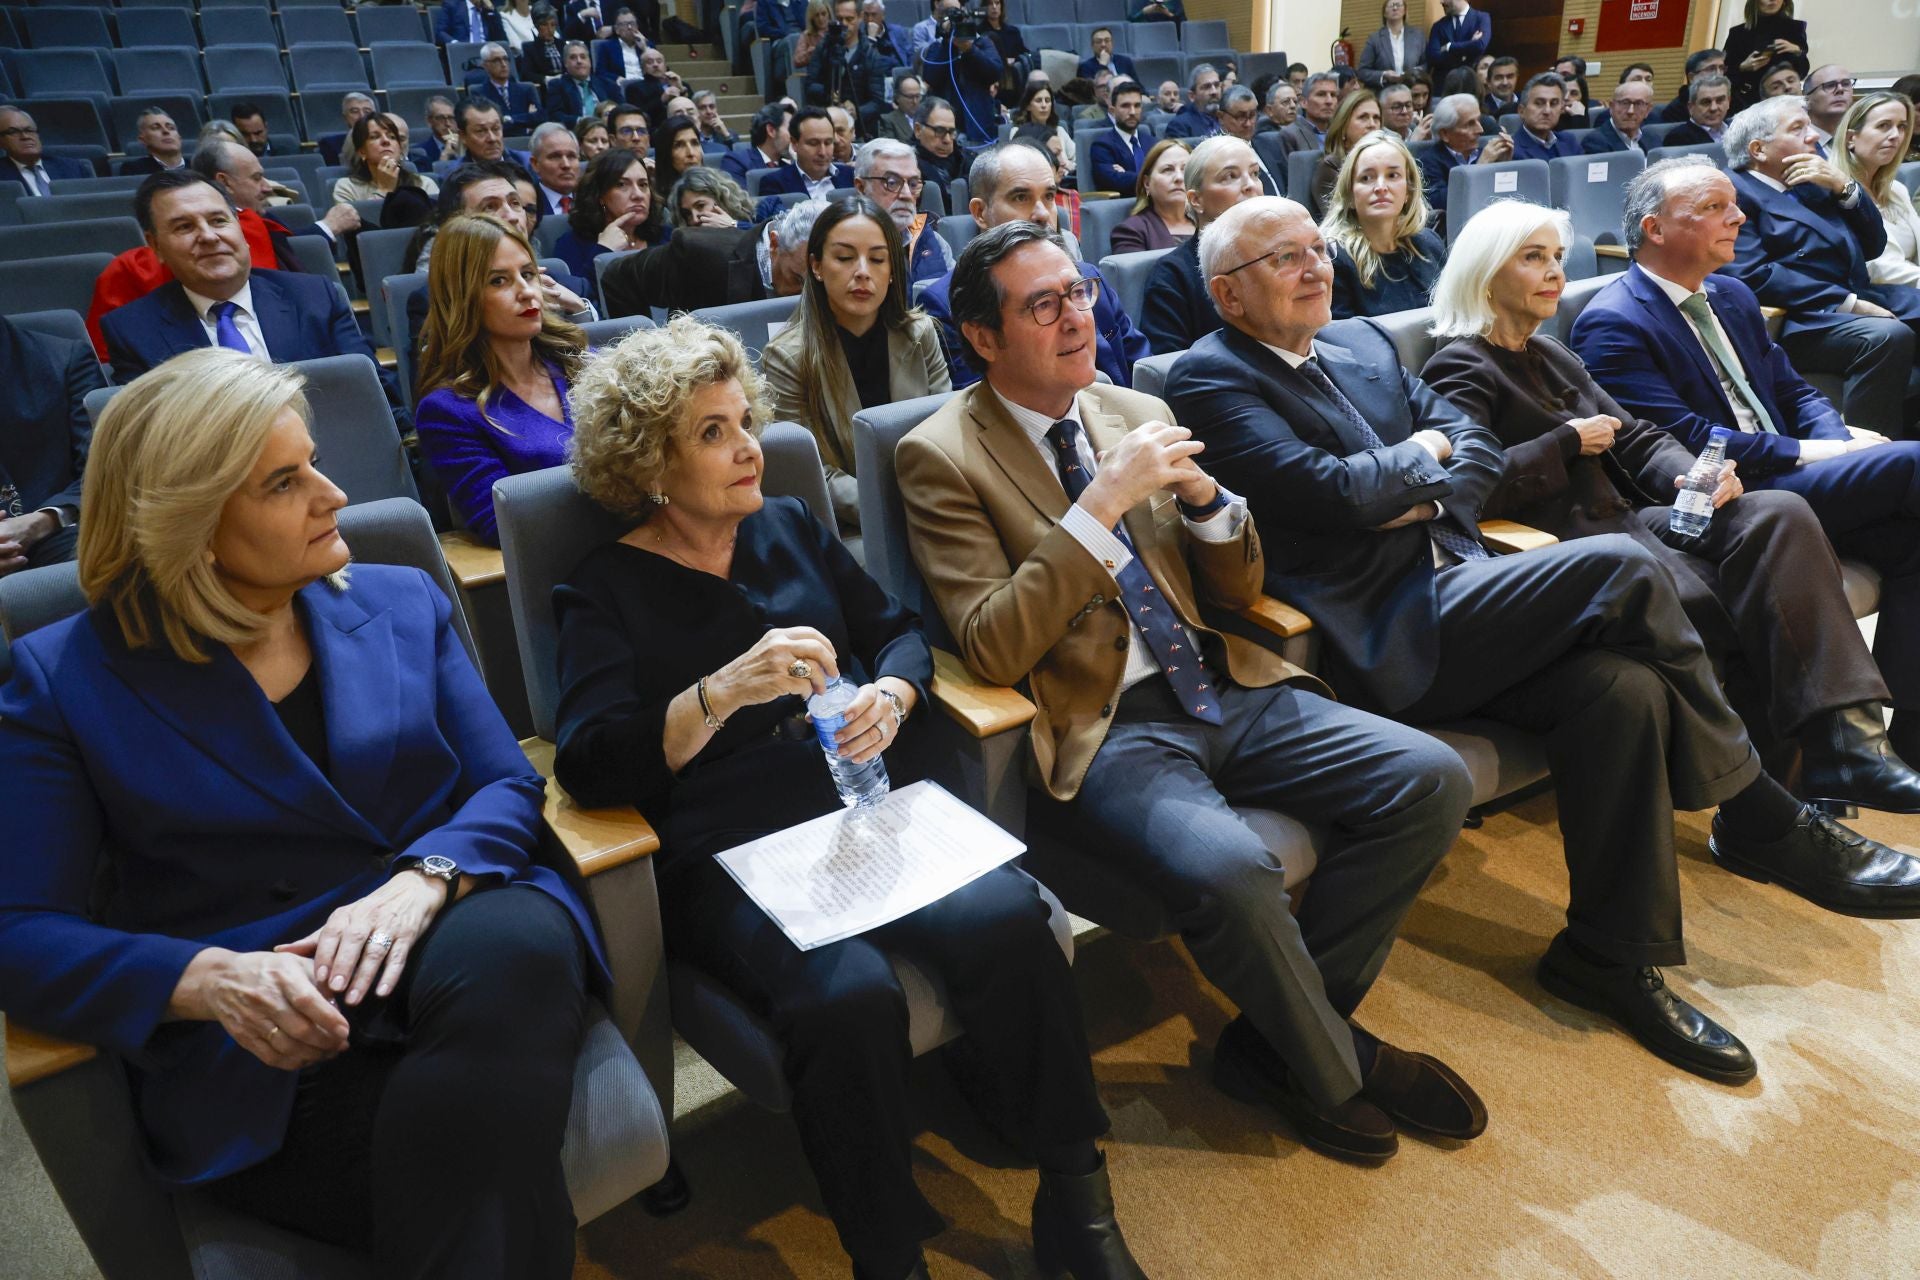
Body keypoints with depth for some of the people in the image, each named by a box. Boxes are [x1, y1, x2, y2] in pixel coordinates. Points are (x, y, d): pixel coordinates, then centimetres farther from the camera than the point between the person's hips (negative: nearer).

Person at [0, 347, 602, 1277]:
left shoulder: (402, 603, 13)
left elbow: (509, 787, 6)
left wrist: (421, 881, -17)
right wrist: (210, 977, -20)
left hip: (454, 937, 4)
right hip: (263, 1046, -3)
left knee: (511, 948, -34)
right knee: (469, 1197, -32)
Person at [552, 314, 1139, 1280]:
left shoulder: (791, 528, 16)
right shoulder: (606, 590, 3)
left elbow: (899, 634, 16)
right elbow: (589, 765, -10)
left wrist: (889, 696, -7)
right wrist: (722, 691, -25)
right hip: (728, 862, -3)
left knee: (1006, 919, -24)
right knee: (848, 997, -31)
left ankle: (1075, 1199, -7)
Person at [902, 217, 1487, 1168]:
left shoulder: (1138, 412, 13)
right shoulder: (941, 456, -4)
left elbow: (1237, 591, 15)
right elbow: (992, 648, -15)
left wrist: (1203, 494, -6)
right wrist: (1101, 504, -19)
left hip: (1222, 689, 7)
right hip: (1101, 727, -6)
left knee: (1431, 779, -10)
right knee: (1227, 869, -33)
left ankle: (1274, 1041, 5)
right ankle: (1340, 1068, 1)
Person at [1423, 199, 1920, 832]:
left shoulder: (1550, 356, 25)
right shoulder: (1458, 371, -4)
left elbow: (1636, 437, 21)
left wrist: (1689, 474, -1)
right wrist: (1569, 441, -9)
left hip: (1624, 520, 8)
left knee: (1780, 513, -17)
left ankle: (1846, 738, -26)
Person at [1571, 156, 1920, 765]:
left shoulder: (1733, 296, 21)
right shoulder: (1611, 325, -9)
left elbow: (1792, 389, 21)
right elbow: (1683, 440, -17)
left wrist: (1837, 441, -1)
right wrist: (1805, 453, -14)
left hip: (1787, 484, 9)